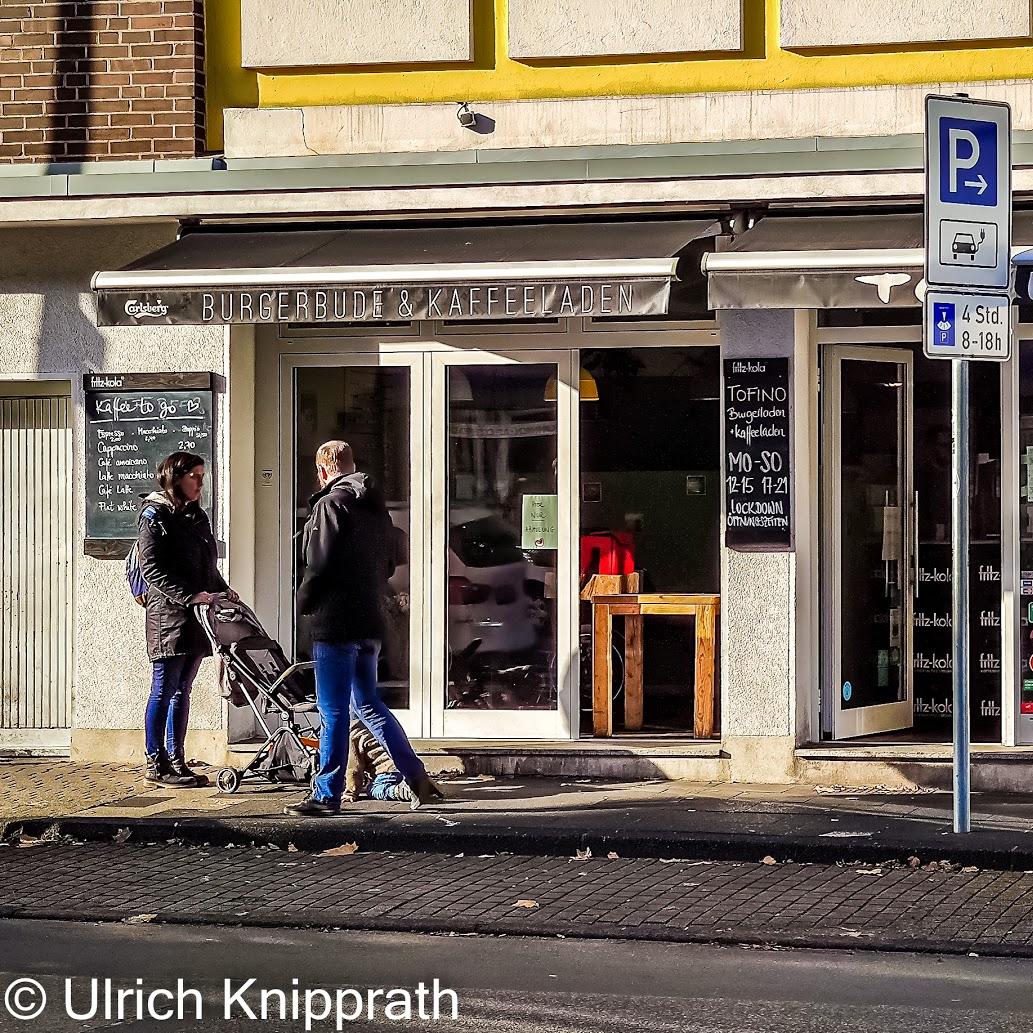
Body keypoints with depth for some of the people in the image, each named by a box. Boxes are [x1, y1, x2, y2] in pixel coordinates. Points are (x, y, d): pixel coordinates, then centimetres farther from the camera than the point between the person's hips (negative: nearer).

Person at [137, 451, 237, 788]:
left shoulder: (198, 517, 19)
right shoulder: (155, 515, -6)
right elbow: (151, 568, -14)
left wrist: (222, 590, 7)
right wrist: (189, 596, -21)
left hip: (195, 618, 8)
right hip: (168, 614, -8)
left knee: (182, 690, 9)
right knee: (164, 691, -5)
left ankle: (176, 761, 13)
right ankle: (156, 763, -2)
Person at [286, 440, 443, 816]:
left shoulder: (331, 504, -12)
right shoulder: (376, 506, 15)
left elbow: (321, 566, -17)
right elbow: (388, 563, 18)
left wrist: (304, 601, -2)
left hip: (336, 621, -8)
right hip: (371, 620, 8)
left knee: (334, 711, -3)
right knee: (367, 703, 19)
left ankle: (327, 795, 1)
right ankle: (417, 777, 17)